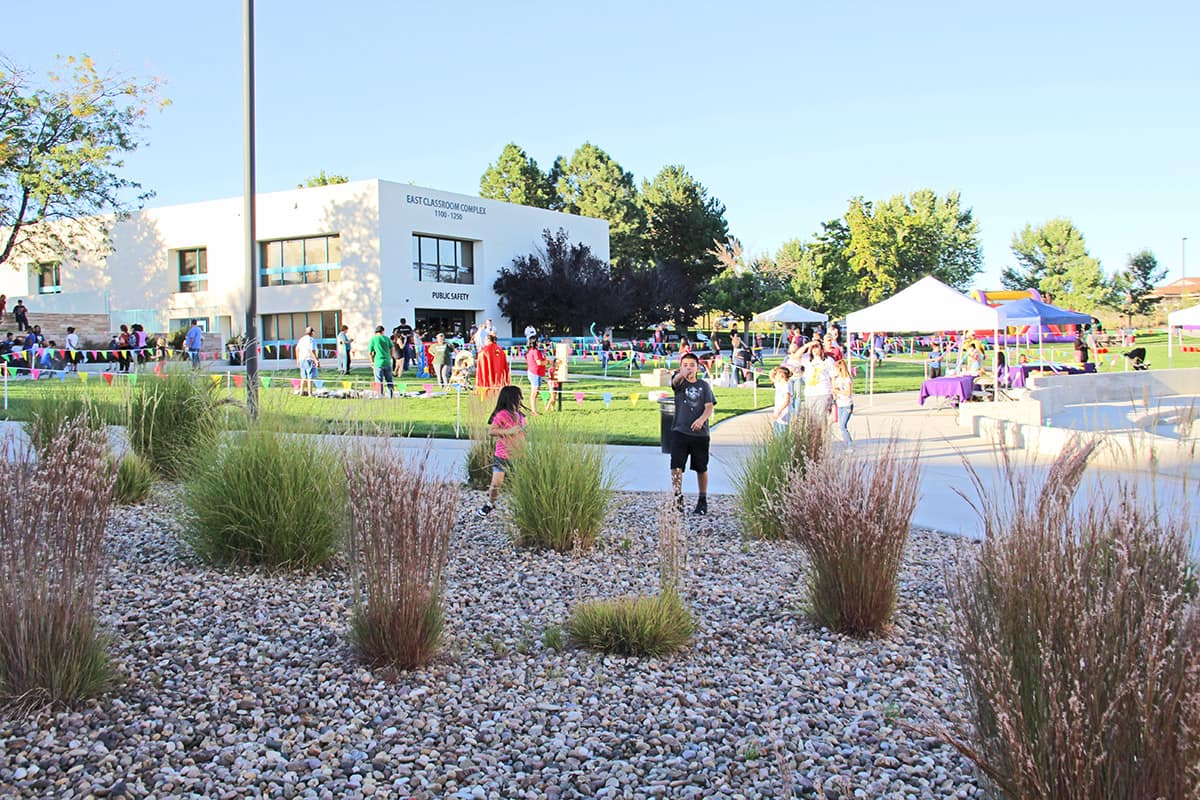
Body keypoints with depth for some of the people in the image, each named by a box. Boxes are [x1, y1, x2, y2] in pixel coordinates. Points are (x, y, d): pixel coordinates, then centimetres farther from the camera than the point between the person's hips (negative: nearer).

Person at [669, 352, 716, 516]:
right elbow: (675, 381, -23)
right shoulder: (679, 382, 3)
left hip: (700, 433, 1)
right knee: (676, 466, -12)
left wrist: (702, 419, -25)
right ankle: (677, 497, -4)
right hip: (680, 431, -1)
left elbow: (709, 406, -4)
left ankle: (703, 500, 25)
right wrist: (681, 374, -48)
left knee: (701, 468, 11)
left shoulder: (704, 385, 7)